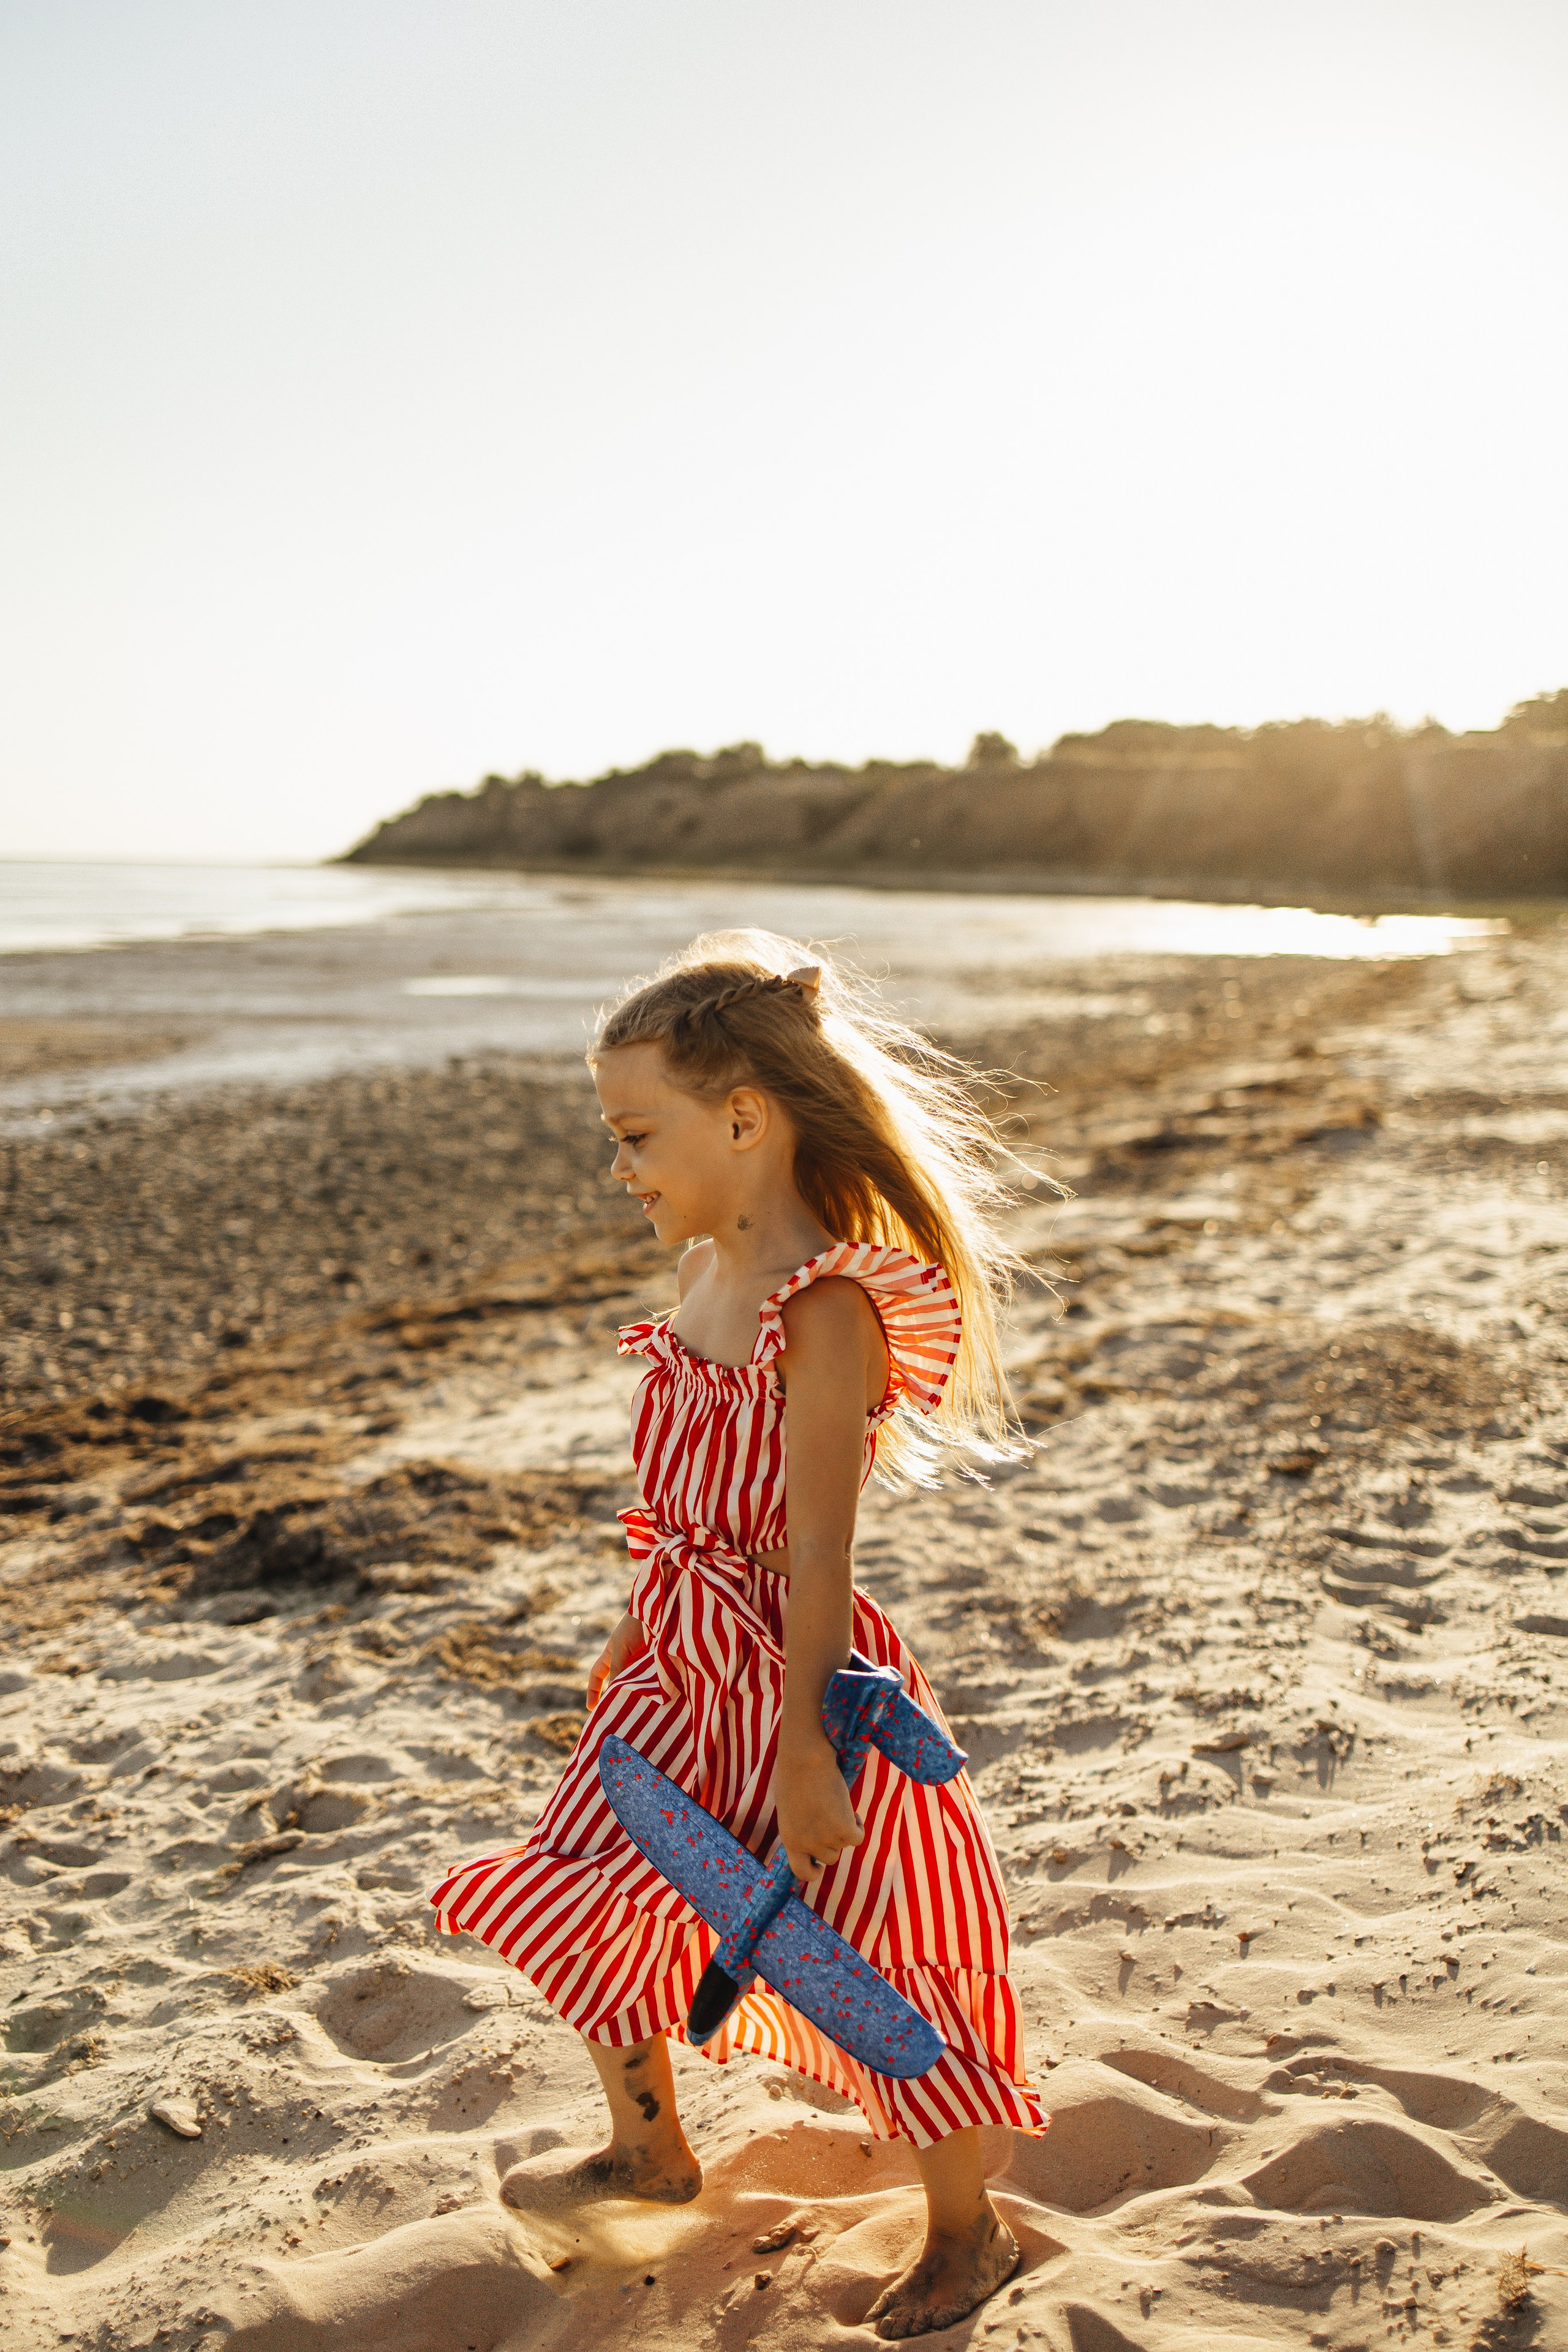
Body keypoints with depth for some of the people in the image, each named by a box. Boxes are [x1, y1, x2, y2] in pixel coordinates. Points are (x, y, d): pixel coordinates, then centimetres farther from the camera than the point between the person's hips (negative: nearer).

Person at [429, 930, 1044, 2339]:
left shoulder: (826, 1307, -23)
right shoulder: (712, 1273, 4)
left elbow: (815, 1551, -24)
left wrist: (800, 1749, -23)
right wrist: (635, 1642, 21)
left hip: (790, 1678, -9)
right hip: (684, 1670, 9)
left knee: (870, 1965, 6)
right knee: (586, 1912, 17)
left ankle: (969, 2235, 30)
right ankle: (651, 2152, 43)